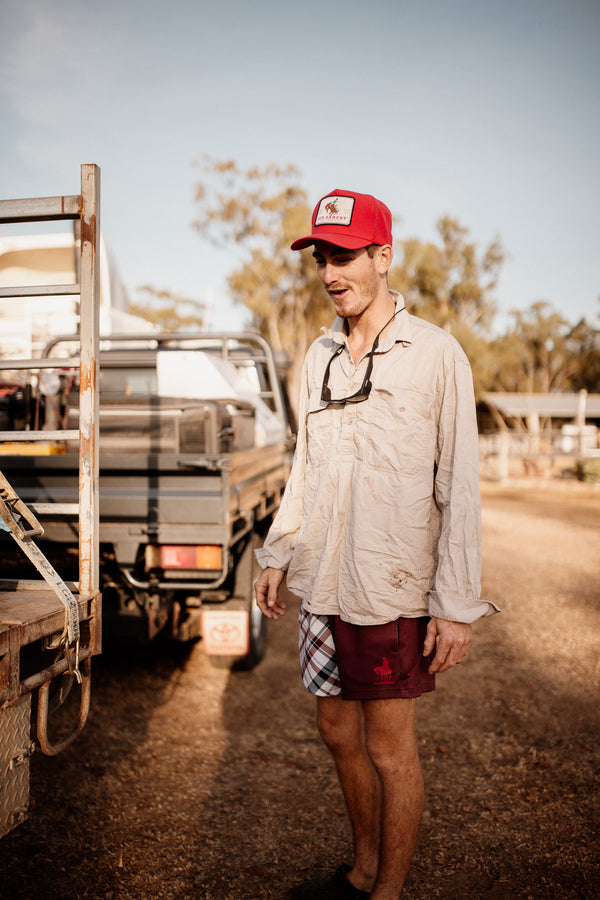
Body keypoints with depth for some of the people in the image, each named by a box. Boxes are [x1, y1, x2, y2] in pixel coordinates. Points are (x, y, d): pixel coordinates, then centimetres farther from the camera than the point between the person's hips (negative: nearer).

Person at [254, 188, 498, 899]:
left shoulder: (435, 355, -9)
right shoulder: (320, 356, 8)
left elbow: (460, 488, -10)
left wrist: (458, 604, -13)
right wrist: (278, 553, 16)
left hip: (392, 589, -6)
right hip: (322, 583, 6)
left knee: (389, 748, 7)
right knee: (337, 728, 17)